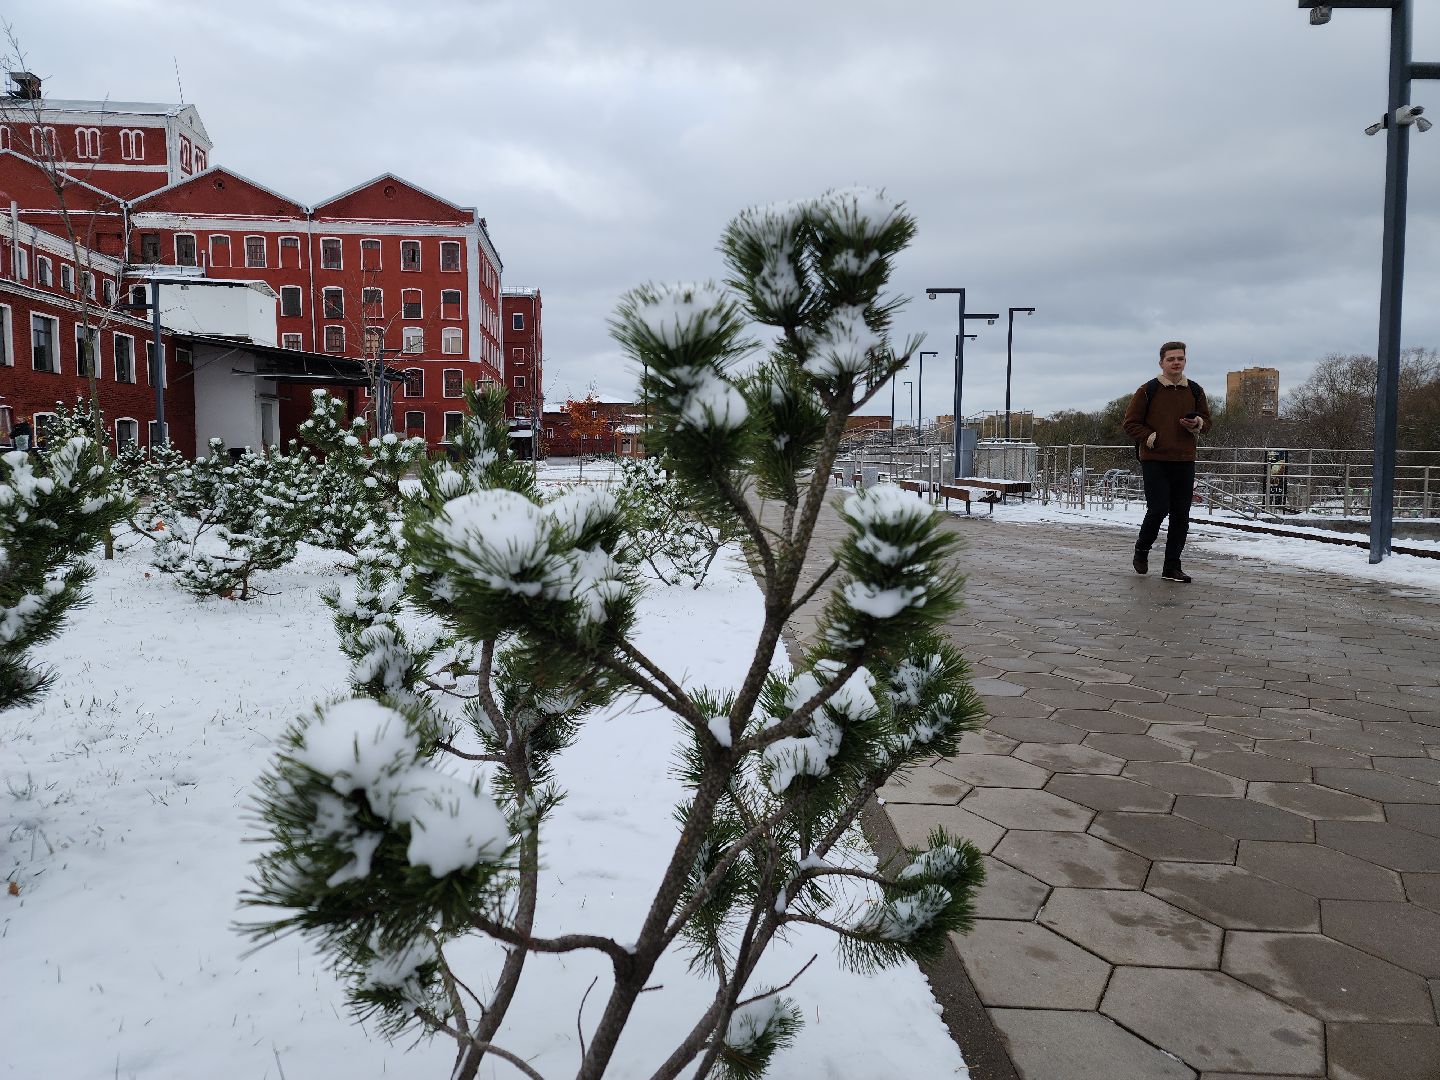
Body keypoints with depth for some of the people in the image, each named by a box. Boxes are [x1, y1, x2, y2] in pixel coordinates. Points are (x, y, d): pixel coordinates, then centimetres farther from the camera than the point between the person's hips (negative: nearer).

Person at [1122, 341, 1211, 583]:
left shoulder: (1195, 391, 11)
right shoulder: (1148, 390, 0)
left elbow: (1206, 421, 21)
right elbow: (1131, 423, 2)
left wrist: (1198, 424, -2)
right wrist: (1149, 436, -13)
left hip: (1184, 461, 4)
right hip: (1154, 460, -4)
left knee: (1181, 515, 3)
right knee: (1158, 509, -11)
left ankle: (1172, 567, 10)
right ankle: (1142, 549, 17)